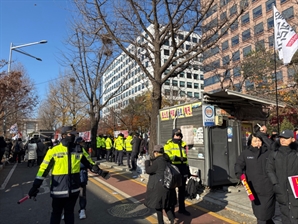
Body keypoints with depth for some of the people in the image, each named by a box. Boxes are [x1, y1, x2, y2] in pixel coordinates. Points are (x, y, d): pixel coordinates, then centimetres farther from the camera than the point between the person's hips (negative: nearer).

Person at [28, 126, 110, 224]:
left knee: (69, 213, 19)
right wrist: (35, 186, -16)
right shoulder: (54, 151, -11)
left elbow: (88, 163, 10)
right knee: (56, 213, 13)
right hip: (58, 189, -3)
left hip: (73, 190, 3)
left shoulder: (78, 150, 1)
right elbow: (44, 168, -11)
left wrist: (100, 172, 4)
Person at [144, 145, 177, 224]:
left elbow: (148, 170, -16)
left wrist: (147, 161, -3)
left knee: (158, 204, 10)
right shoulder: (166, 160, 5)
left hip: (159, 186, -8)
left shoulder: (157, 161, -20)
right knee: (165, 203, 19)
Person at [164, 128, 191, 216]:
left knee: (182, 190, 17)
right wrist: (173, 157, -41)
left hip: (183, 170, 6)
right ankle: (171, 209, 21)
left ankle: (182, 208, 33)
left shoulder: (183, 144, 14)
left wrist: (188, 170, 19)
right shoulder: (168, 144, -7)